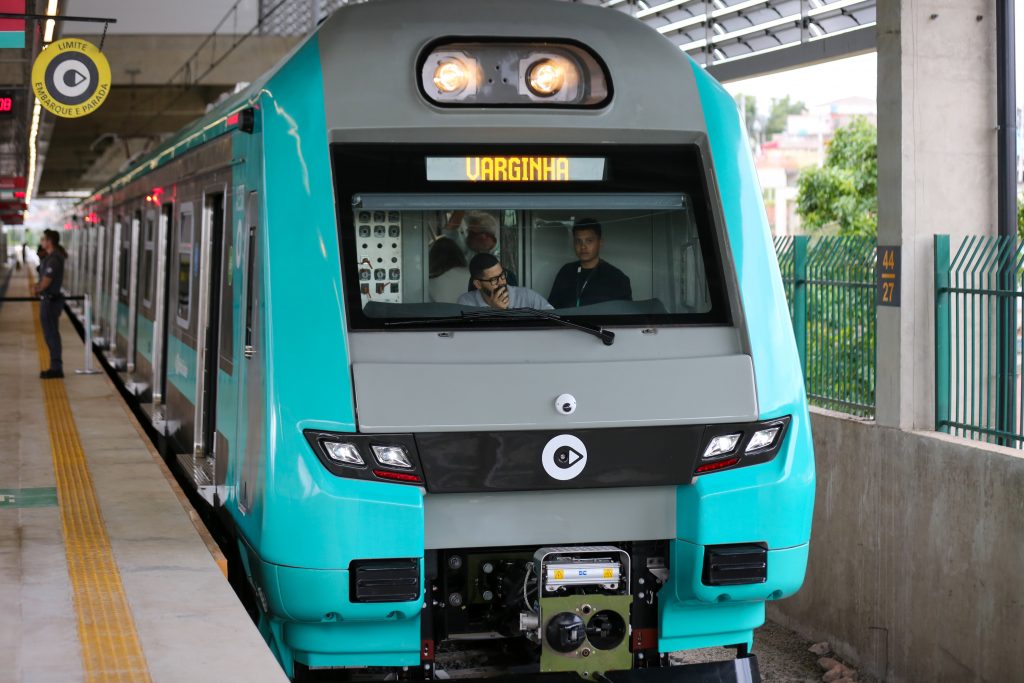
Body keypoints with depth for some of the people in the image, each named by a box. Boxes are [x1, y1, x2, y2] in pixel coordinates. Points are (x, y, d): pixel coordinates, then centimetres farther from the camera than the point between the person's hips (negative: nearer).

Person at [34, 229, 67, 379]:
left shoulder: (53, 259, -21)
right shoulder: (55, 256, 12)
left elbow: (46, 282, -20)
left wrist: (38, 288, 0)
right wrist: (40, 285, 5)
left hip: (50, 301, -10)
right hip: (51, 299, 10)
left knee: (51, 335, -4)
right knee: (52, 334, 15)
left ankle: (56, 368, 0)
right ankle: (56, 366, 21)